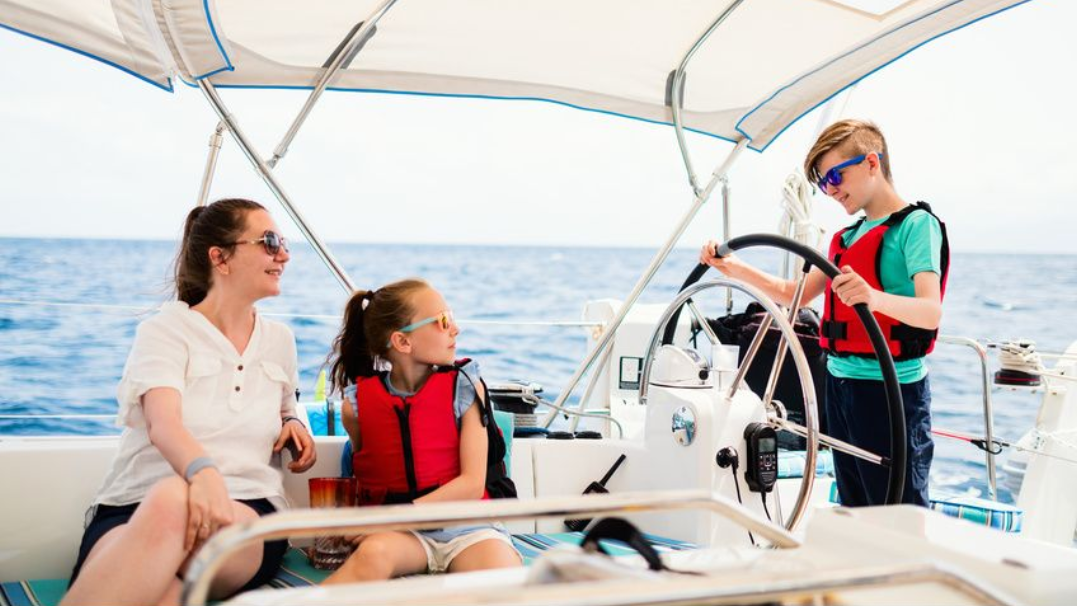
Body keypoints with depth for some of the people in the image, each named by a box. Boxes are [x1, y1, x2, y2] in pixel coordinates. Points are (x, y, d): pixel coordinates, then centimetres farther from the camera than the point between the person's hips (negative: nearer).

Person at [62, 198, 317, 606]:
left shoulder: (280, 341, 18)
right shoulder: (166, 329, 1)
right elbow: (163, 424, -18)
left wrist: (293, 427, 11)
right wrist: (203, 471, -41)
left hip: (246, 513, 3)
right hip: (133, 508, -3)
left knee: (172, 502, -39)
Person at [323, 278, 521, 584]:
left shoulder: (463, 386, -1)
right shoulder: (357, 402, 1)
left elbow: (472, 485, -8)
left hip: (463, 523, 0)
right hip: (400, 533, 0)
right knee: (374, 554, -36)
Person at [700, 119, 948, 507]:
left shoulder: (916, 224, -9)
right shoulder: (849, 236, 16)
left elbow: (931, 312, -23)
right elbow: (796, 294, 19)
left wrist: (875, 298, -43)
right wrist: (735, 268, 6)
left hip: (891, 390, -8)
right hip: (840, 384, 8)